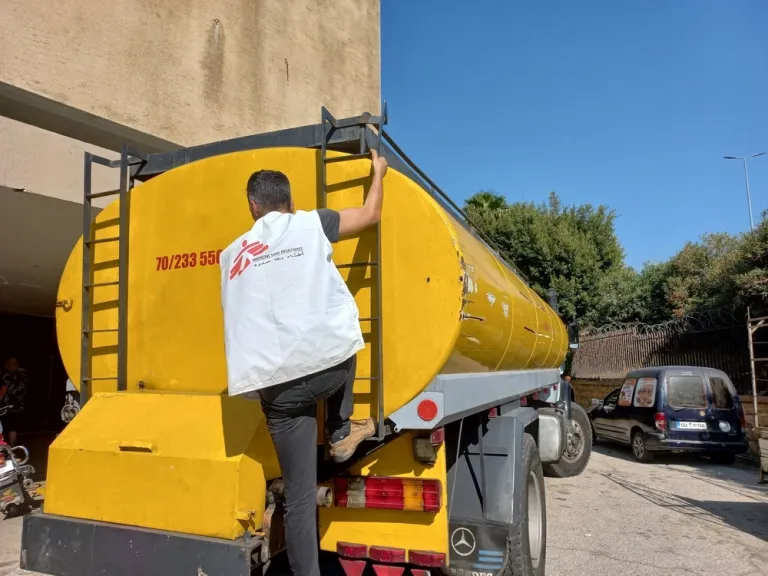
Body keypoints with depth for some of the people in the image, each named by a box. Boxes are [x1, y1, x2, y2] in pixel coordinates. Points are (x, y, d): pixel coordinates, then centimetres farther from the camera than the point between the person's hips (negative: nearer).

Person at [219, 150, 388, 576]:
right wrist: (379, 172, 33)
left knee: (299, 495, 12)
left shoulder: (232, 254, 16)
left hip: (276, 386, 2)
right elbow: (370, 214, 16)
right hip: (329, 365, -2)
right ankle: (341, 434, 32)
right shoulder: (311, 225, 5)